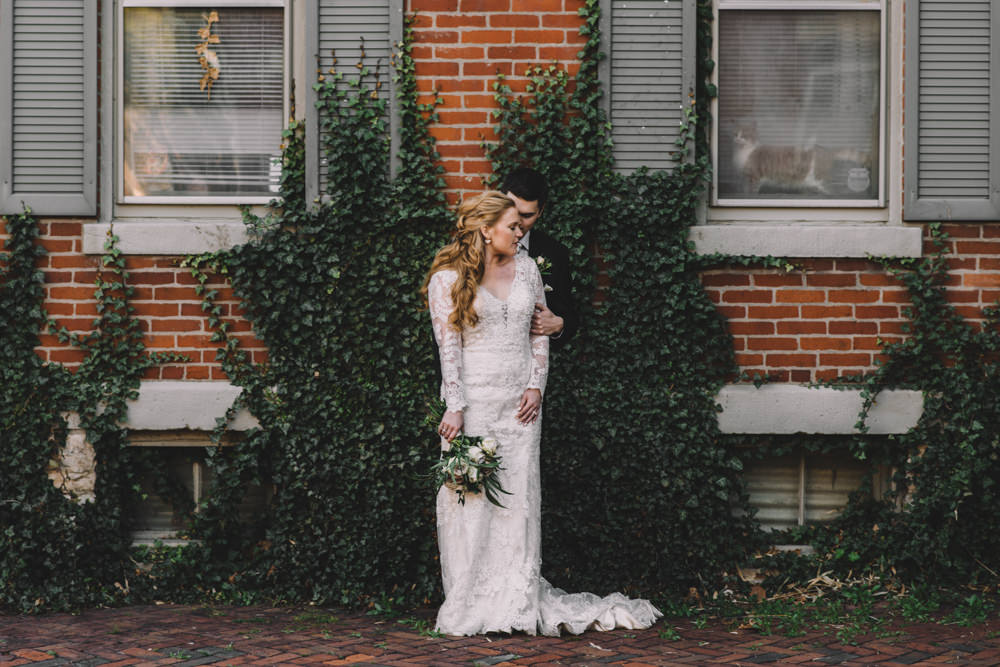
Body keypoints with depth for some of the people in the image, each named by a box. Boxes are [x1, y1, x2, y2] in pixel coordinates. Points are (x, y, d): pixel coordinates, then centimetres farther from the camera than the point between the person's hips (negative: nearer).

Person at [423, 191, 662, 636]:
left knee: (520, 496, 2)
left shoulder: (526, 269, 11)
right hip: (474, 399, -4)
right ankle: (470, 605, 2)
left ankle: (520, 600, 6)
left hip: (520, 401, 4)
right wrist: (455, 408, -12)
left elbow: (540, 332, 13)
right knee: (471, 497, -4)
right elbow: (448, 346, -6)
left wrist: (536, 386, 1)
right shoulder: (447, 280, -2)